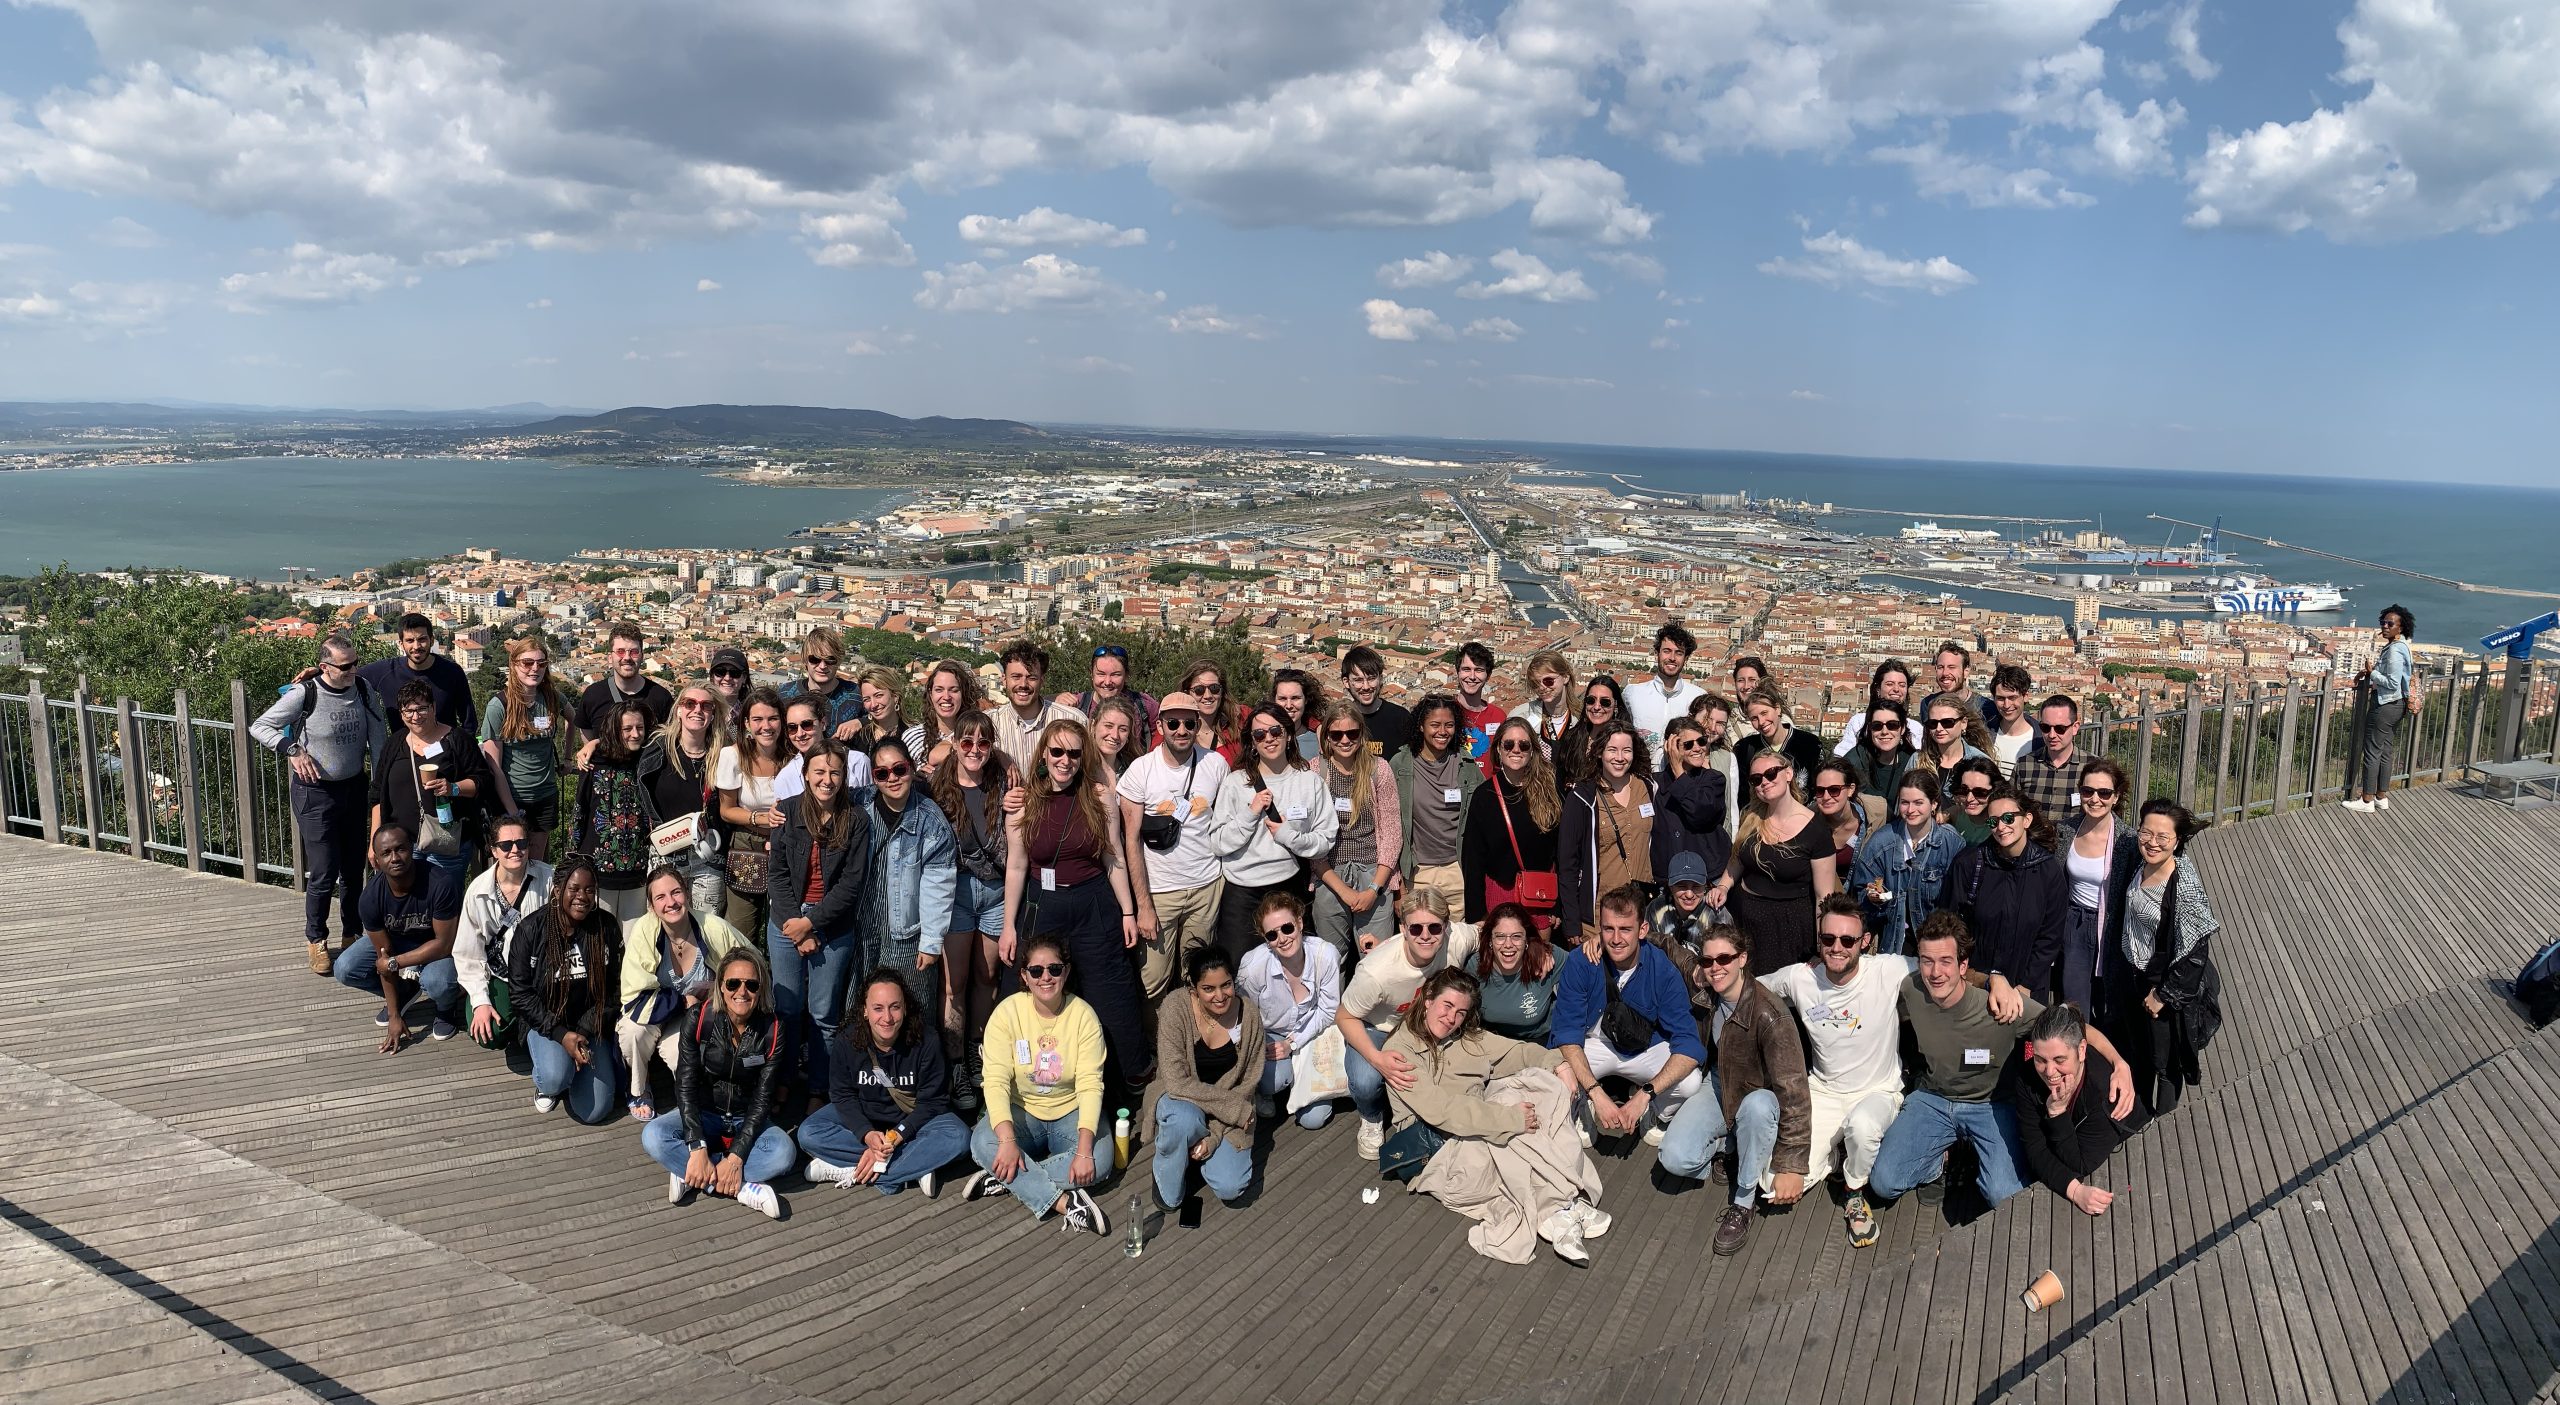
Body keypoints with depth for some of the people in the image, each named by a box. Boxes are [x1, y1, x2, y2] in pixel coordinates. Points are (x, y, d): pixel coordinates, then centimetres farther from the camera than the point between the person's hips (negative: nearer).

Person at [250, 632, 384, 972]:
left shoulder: (364, 689, -3)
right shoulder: (304, 695, -15)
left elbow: (377, 741, 2)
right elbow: (259, 726, -6)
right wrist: (292, 750, -20)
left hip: (355, 788, 4)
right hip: (316, 793, -4)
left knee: (354, 868, 13)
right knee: (323, 872, -3)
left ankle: (352, 934, 30)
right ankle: (316, 940, 17)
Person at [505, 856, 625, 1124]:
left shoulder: (607, 927, -6)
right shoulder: (531, 929, -10)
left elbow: (613, 987, -2)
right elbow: (520, 993, -8)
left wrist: (585, 1032, -14)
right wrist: (561, 1034, -17)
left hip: (591, 1027, 2)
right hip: (546, 1024, -1)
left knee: (594, 1112, -11)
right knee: (555, 1078, -33)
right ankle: (547, 1083, 6)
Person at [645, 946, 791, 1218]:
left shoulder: (773, 1031, -14)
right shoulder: (698, 1020, -14)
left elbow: (762, 1099, -14)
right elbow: (685, 1086, -17)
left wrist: (736, 1157, -25)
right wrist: (697, 1148, -29)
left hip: (749, 1121, -1)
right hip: (703, 1115, 1)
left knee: (783, 1151, -31)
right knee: (653, 1136, -30)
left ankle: (691, 1176, -22)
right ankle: (743, 1188, -28)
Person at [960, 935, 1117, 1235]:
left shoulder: (1083, 1015, -12)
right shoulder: (1008, 1012, -12)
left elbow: (1090, 1084, -18)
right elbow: (996, 1081, -19)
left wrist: (1084, 1148, -31)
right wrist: (1007, 1140, -34)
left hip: (1071, 1112, 0)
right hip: (1021, 1110, 0)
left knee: (1097, 1162, -29)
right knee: (982, 1143, -31)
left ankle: (1004, 1179, -18)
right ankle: (1066, 1203, -33)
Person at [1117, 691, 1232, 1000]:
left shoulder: (1215, 764, -1)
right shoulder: (1140, 770, -7)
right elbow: (1132, 840, -5)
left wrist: (1228, 881, 0)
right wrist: (1143, 905, -10)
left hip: (1207, 886, 2)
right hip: (1159, 890, -2)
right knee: (1153, 985, -2)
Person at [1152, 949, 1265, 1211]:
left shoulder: (1249, 1015, -12)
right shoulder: (1176, 1011, -22)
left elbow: (1248, 1084, -7)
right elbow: (1177, 1083, -25)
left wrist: (1214, 1135, -17)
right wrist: (1234, 1105, -23)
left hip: (1227, 1116, 2)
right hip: (1181, 1101, -2)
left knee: (1230, 1188, -20)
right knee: (1185, 1119, -38)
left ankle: (1206, 1147, 14)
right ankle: (1168, 1185, -6)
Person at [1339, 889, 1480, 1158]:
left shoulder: (1457, 940, -30)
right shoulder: (1377, 972, -39)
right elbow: (1344, 1017, -22)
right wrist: (1377, 1059, -37)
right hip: (1376, 1028, -3)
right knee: (1366, 1083, -32)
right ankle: (1372, 1120, 6)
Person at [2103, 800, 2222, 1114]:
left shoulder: (2185, 886, -28)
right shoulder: (2133, 871, -9)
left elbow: (2195, 950, -24)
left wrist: (2163, 996, -17)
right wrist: (2119, 968, 11)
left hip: (2166, 985, -6)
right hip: (2131, 979, 6)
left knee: (2163, 1059, 17)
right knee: (2134, 1052, 26)